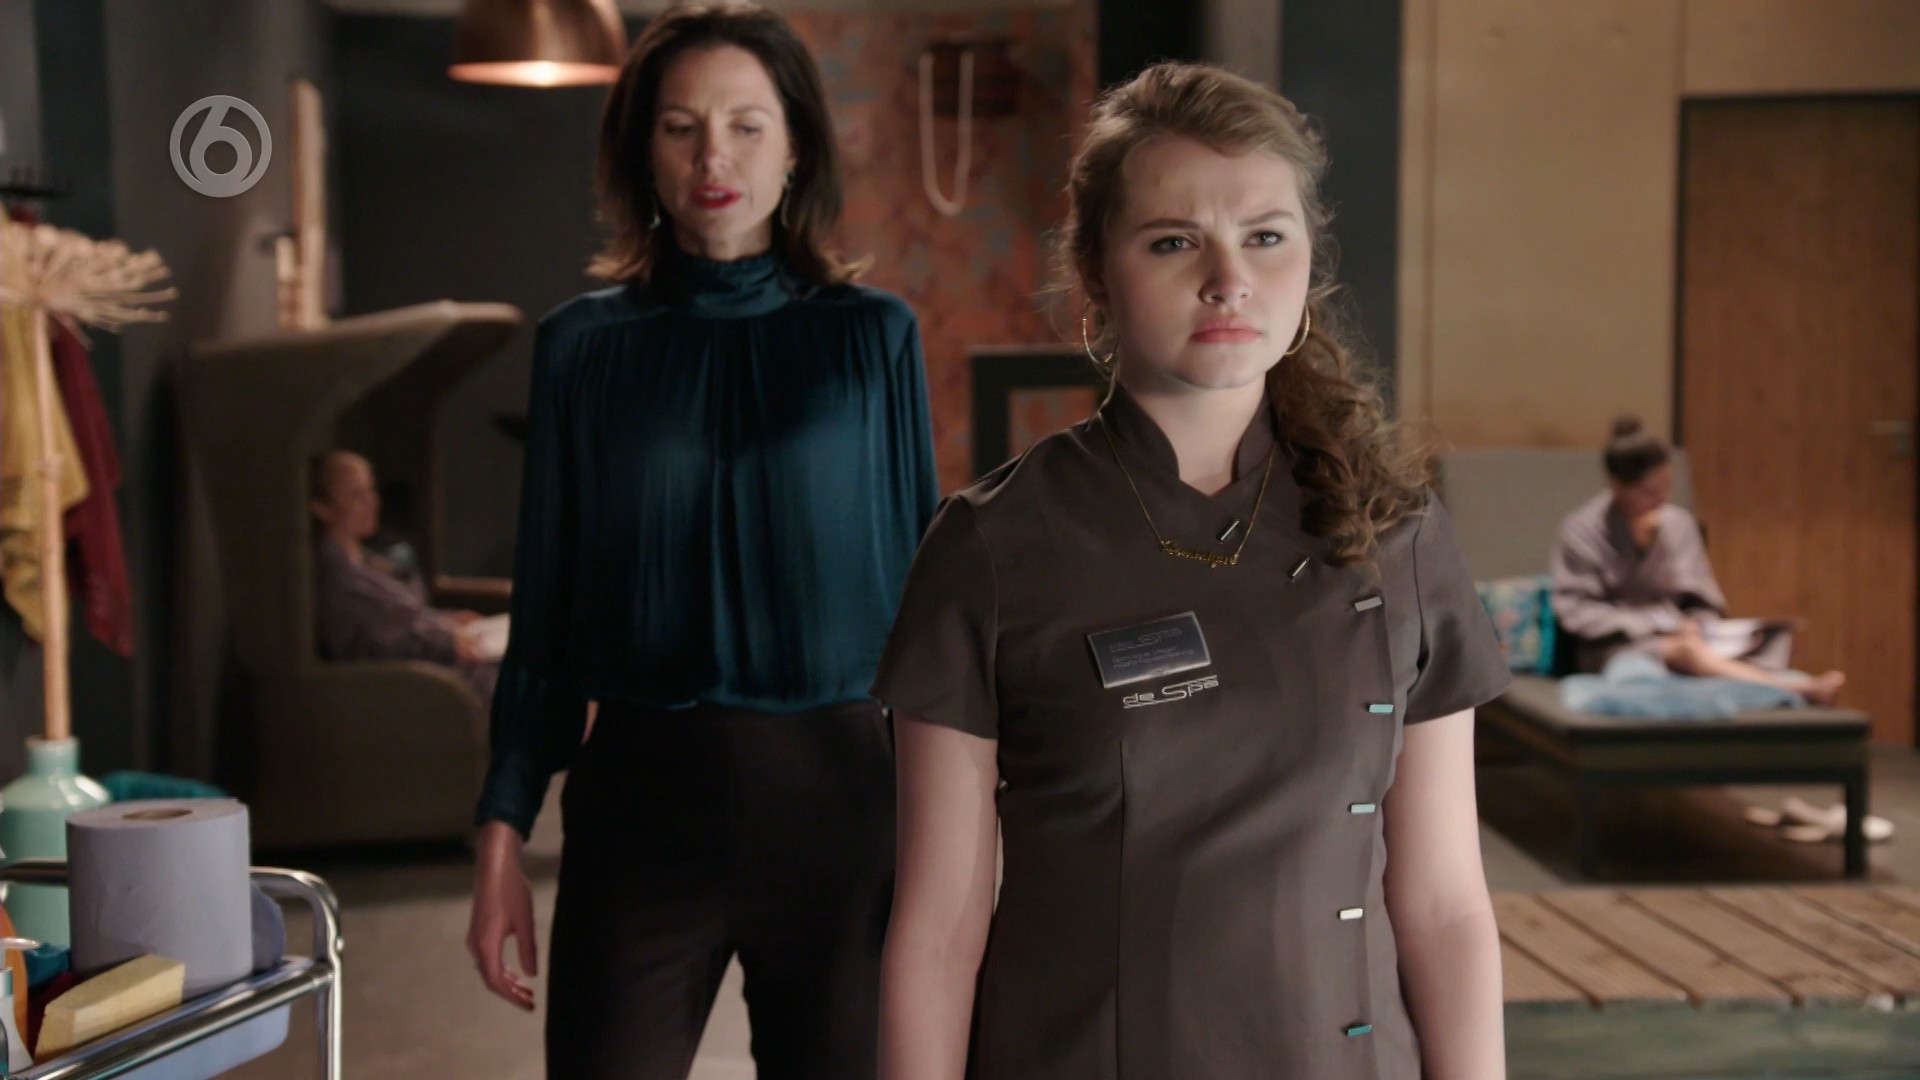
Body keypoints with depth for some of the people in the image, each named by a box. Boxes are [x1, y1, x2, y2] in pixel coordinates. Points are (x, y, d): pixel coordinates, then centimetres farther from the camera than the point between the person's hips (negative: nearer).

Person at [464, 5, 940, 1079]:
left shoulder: (874, 336, 2)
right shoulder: (583, 345, 5)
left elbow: (925, 580, 4)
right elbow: (546, 608, 7)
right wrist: (503, 838, 3)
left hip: (836, 798, 0)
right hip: (643, 795, 1)